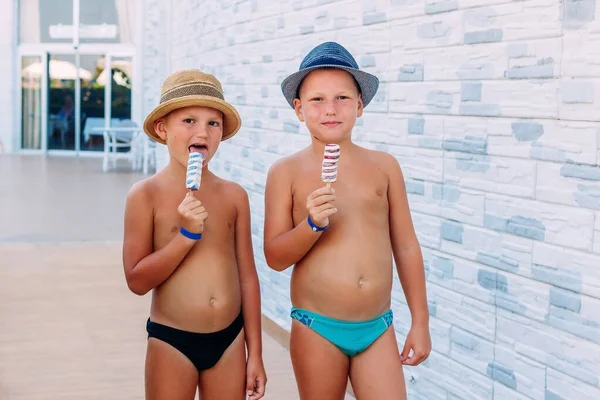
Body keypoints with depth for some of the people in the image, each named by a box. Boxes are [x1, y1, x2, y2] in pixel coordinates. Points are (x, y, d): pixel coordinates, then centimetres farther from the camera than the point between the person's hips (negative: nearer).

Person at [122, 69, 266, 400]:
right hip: (171, 340, -3)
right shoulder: (146, 195, -9)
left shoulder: (234, 196, 1)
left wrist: (255, 354, 6)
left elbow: (247, 276, 6)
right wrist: (187, 234, -20)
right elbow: (137, 280, -10)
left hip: (229, 339, 3)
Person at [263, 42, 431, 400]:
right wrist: (312, 224, -21)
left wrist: (420, 322, 8)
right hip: (317, 329, -1)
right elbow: (275, 257, -3)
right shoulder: (287, 171, -3)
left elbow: (406, 246, 7)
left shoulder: (384, 166, 2)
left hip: (378, 328, 2)